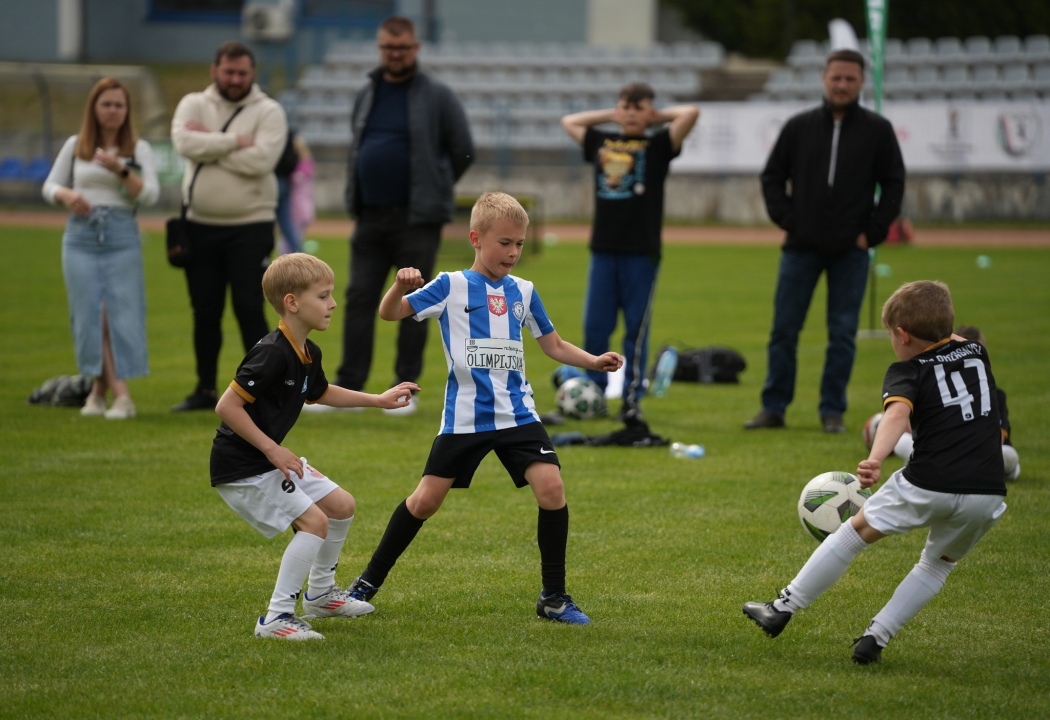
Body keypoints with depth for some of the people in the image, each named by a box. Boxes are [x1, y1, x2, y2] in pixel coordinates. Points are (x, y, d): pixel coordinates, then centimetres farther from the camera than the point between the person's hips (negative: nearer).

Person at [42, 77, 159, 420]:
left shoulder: (138, 149, 5)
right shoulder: (74, 146, 10)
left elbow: (150, 195, -3)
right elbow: (50, 186, 14)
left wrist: (121, 170, -19)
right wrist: (67, 195, -9)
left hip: (122, 237, -1)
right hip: (81, 235, 1)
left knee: (120, 312, -8)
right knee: (91, 314, -4)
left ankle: (100, 387, -2)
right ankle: (119, 392, -1)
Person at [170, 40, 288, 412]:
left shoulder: (268, 112, -3)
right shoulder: (194, 104, 5)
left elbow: (260, 160, -20)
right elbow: (184, 143, -16)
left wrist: (209, 144, -13)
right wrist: (235, 141, -17)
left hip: (251, 227, -3)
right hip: (201, 227, 3)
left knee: (249, 309, -6)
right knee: (205, 311, 9)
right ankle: (205, 389, 18)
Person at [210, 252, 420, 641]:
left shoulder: (309, 354, 6)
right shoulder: (272, 354, -25)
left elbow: (321, 393, 30)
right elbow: (227, 406, -27)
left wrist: (379, 400, 28)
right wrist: (272, 450, -24)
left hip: (272, 459, 10)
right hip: (241, 468, -10)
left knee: (342, 506, 16)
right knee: (313, 520, -18)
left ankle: (319, 594, 33)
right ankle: (276, 618, -14)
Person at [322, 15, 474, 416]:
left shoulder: (437, 97, -4)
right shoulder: (367, 95, 11)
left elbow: (463, 152, -1)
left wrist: (433, 191, 4)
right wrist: (356, 197, 12)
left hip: (416, 220, -5)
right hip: (370, 215, 5)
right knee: (359, 299, 1)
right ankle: (348, 387, 4)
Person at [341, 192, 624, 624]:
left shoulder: (523, 293, 9)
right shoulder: (451, 287, -2)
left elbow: (553, 345, 18)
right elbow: (390, 314, -7)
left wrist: (594, 361, 3)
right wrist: (400, 286, -28)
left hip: (517, 414, 3)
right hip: (464, 418, -2)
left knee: (551, 487, -15)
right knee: (426, 499, 0)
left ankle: (554, 597, -3)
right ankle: (368, 584, 18)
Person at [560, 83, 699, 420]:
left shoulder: (657, 146, 4)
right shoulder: (602, 142, 14)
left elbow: (691, 112, -6)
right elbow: (569, 122, 27)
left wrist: (658, 116, 9)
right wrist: (610, 115, 20)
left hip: (642, 252, -3)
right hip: (603, 249, 3)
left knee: (636, 329, -1)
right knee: (595, 327, 2)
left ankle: (632, 398, 4)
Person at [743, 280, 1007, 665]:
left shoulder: (908, 371, 3)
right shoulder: (975, 352, 19)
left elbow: (898, 412, -20)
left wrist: (875, 459, -33)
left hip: (928, 485, -4)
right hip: (987, 493, 4)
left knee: (856, 531, 17)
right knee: (939, 564, 28)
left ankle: (781, 610, 23)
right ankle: (876, 638, 15)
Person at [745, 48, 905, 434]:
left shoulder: (877, 130, 3)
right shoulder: (799, 127, 6)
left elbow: (893, 184, 6)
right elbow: (772, 177, 11)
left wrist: (872, 232, -3)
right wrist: (787, 221, -1)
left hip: (851, 252, -1)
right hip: (801, 247, 1)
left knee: (843, 334, 1)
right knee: (784, 329, 1)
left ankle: (833, 410, 9)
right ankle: (774, 408, 8)